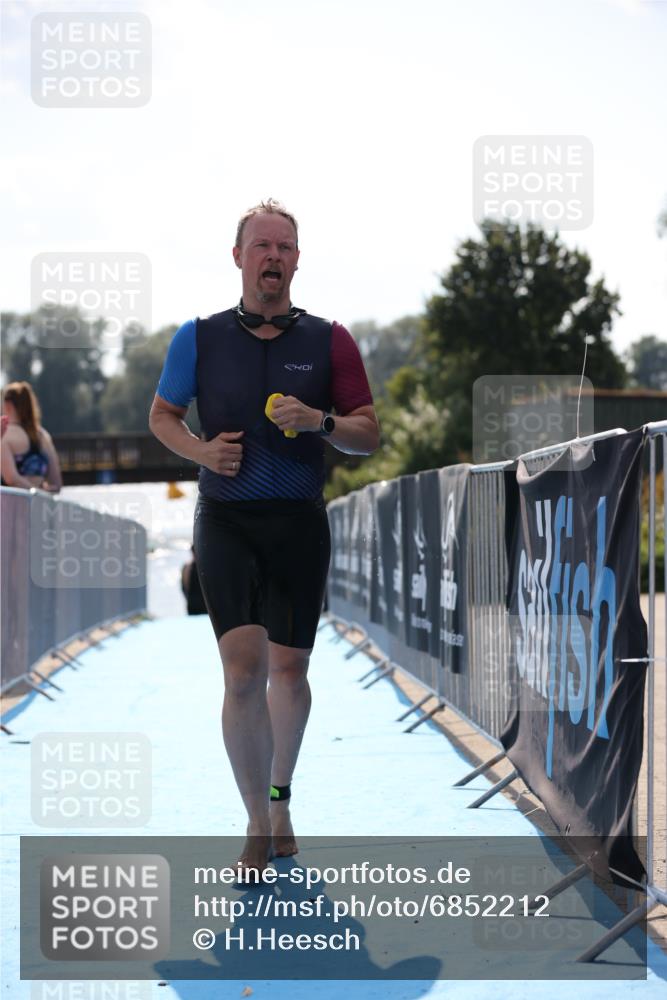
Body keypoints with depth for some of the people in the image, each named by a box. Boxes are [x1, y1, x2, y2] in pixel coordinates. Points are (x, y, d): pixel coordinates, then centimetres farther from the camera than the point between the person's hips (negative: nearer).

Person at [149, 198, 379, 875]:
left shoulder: (327, 340, 2)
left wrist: (320, 421, -16)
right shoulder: (200, 337, 3)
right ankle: (258, 827, -2)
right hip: (225, 520, -1)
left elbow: (369, 435, 4)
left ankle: (280, 794, 33)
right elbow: (161, 415, 14)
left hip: (300, 522, 1)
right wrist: (201, 449, -6)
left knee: (287, 670, 7)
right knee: (243, 670, -12)